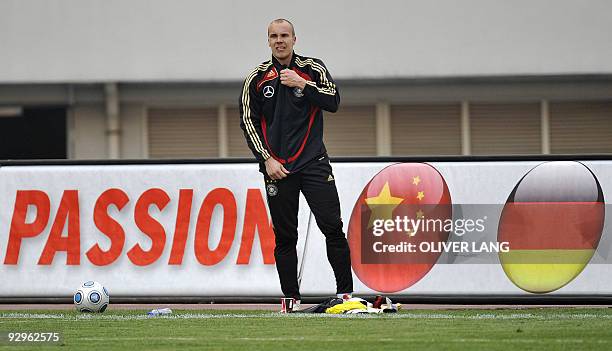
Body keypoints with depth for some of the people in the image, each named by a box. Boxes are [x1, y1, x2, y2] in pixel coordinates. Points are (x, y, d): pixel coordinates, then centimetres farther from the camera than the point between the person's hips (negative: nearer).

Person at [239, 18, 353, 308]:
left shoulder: (313, 69, 5)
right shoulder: (257, 78, 6)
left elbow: (333, 102, -5)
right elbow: (248, 122, 6)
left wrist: (302, 84, -15)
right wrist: (266, 159, -3)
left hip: (313, 162, -1)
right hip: (276, 167, 1)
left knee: (332, 226, -10)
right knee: (284, 236, 2)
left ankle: (345, 292, -5)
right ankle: (291, 299, 7)